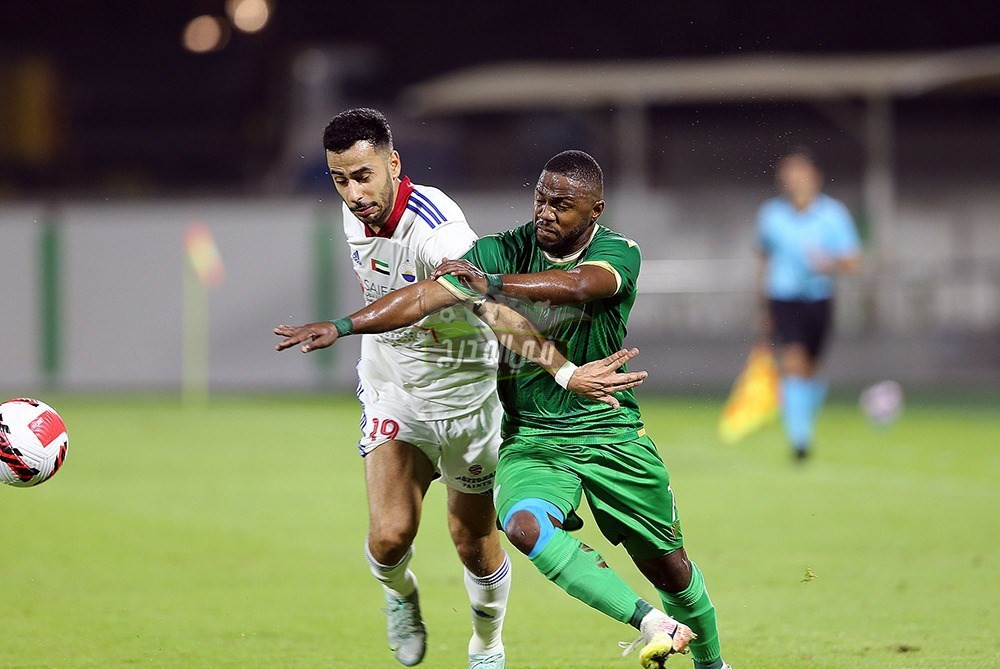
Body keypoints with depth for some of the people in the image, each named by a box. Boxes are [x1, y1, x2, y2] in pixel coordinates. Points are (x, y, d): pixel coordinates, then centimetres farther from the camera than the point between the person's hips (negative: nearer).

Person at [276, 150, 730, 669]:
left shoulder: (618, 254, -10)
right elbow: (428, 294, -17)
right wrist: (343, 326, -29)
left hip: (612, 434, 0)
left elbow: (579, 285, -33)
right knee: (524, 525, -32)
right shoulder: (505, 252, -8)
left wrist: (492, 285, -40)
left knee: (667, 567, 8)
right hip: (530, 439, 0)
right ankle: (651, 624, -31)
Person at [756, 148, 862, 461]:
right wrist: (764, 305, 19)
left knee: (810, 371, 12)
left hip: (819, 302, 1)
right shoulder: (771, 215, -1)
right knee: (793, 365, -18)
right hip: (783, 302, -1)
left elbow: (853, 261, -7)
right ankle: (799, 438, -20)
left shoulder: (833, 214, -6)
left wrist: (831, 265, -29)